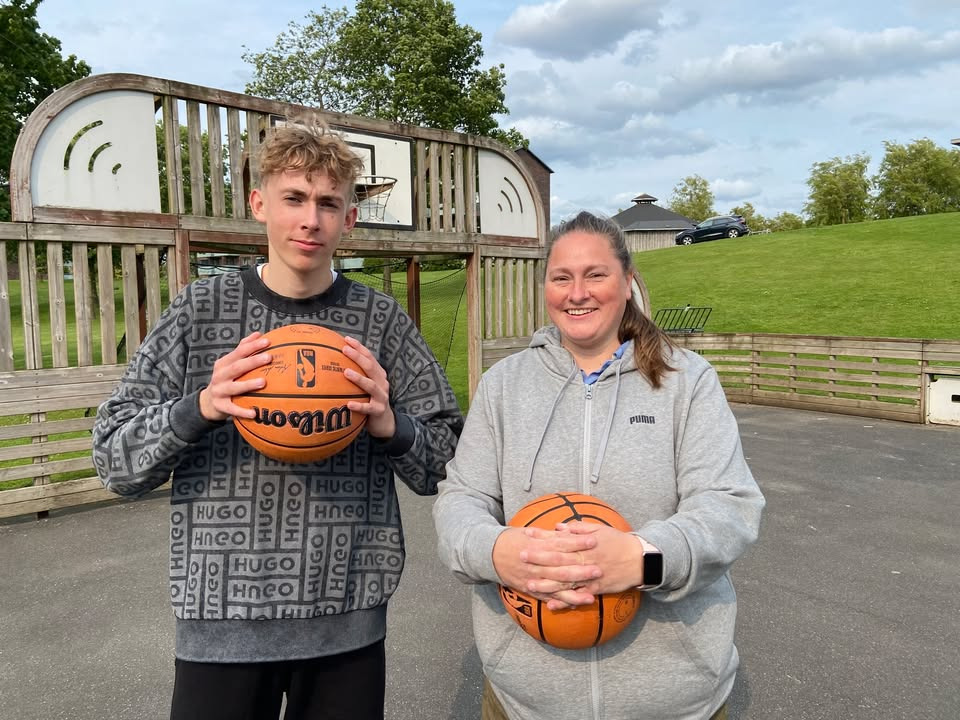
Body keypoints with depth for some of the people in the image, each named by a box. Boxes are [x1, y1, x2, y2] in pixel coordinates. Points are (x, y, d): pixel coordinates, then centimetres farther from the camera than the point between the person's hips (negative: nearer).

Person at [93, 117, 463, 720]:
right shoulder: (201, 310, -2)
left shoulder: (381, 320, -2)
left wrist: (389, 425, -18)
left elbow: (444, 464, 2)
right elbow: (116, 460, -1)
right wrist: (198, 408, -19)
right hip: (222, 621, 0)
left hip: (348, 623, 1)